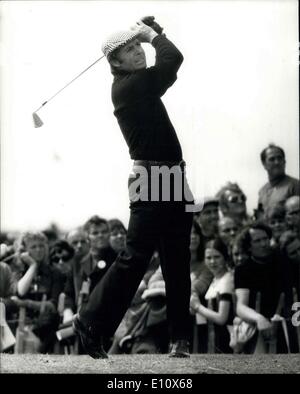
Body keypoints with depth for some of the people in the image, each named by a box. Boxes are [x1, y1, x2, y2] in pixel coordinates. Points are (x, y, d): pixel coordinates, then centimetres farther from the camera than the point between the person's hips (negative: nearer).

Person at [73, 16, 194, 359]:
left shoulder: (143, 84, 16)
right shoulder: (127, 85, -10)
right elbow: (173, 59, -15)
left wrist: (150, 32, 11)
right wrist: (152, 34, 3)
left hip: (174, 181, 9)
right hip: (150, 179, -9)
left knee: (177, 265, 5)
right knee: (135, 257, -10)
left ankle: (180, 338, 7)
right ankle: (90, 322, -2)